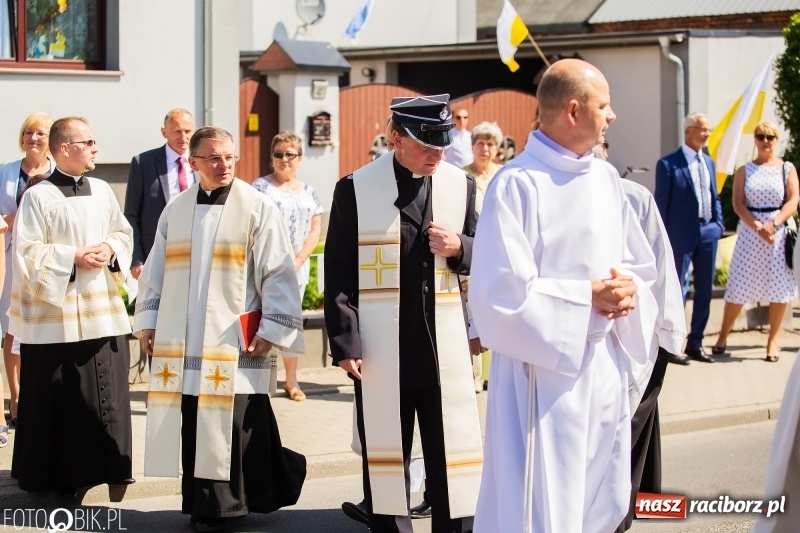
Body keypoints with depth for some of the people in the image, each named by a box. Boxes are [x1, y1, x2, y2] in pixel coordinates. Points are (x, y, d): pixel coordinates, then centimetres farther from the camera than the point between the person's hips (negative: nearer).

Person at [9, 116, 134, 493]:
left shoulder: (102, 191, 9)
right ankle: (52, 470, 8)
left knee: (106, 389, 6)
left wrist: (110, 249, -4)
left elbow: (124, 233, 16)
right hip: (56, 313, -5)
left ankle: (105, 462, 17)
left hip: (103, 310, 5)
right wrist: (74, 258, -16)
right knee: (54, 397, -1)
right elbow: (28, 252, -11)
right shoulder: (38, 197, -8)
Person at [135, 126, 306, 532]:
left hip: (235, 346, -4)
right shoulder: (175, 212, 11)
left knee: (234, 430, -6)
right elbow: (155, 271, 19)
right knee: (193, 430, 6)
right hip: (181, 343, 4)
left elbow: (279, 274, -5)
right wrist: (147, 320, 14)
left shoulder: (258, 210, -3)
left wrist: (272, 328, -9)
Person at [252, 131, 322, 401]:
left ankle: (291, 380, 14)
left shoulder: (307, 192, 12)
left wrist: (298, 260, -5)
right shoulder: (261, 186, -1)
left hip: (296, 268, 4)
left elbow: (314, 231, 9)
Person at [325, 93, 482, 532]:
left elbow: (481, 259, 14)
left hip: (444, 346, 2)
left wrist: (459, 248, -9)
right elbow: (339, 275, -2)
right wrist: (345, 344, -9)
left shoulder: (460, 185, 6)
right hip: (380, 348, -2)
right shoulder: (355, 189, -2)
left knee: (452, 460, 3)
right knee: (384, 458, 7)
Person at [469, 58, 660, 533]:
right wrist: (588, 298, -16)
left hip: (607, 366, 7)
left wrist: (627, 288, -7)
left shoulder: (606, 178, 9)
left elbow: (642, 266, 16)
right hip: (547, 371, -7)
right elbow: (504, 291, -18)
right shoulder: (518, 185, -13)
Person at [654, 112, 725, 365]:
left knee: (704, 290, 10)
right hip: (682, 235, -6)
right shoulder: (669, 164, -7)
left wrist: (718, 224, 6)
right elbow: (661, 201, -6)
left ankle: (695, 343, 19)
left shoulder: (709, 163, 12)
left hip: (708, 233, 6)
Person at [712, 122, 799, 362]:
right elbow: (738, 203, -2)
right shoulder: (744, 171, 7)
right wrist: (758, 227, -16)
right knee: (738, 286, 1)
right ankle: (723, 336, 13)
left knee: (779, 287, 0)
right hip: (750, 231, 0)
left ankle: (773, 340, 10)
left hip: (780, 230, 0)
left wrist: (773, 224, -18)